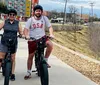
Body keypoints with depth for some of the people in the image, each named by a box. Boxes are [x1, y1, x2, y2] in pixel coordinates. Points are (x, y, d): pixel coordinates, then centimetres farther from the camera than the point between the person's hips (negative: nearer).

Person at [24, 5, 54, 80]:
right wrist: (27, 36, -30)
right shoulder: (30, 20, -4)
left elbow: (50, 27, -2)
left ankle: (45, 60, -8)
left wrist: (51, 34, -21)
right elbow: (26, 29, -10)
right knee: (30, 56, 4)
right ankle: (29, 73, 20)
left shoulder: (44, 18, -1)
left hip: (42, 37, 0)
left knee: (50, 44, -29)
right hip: (32, 40, 0)